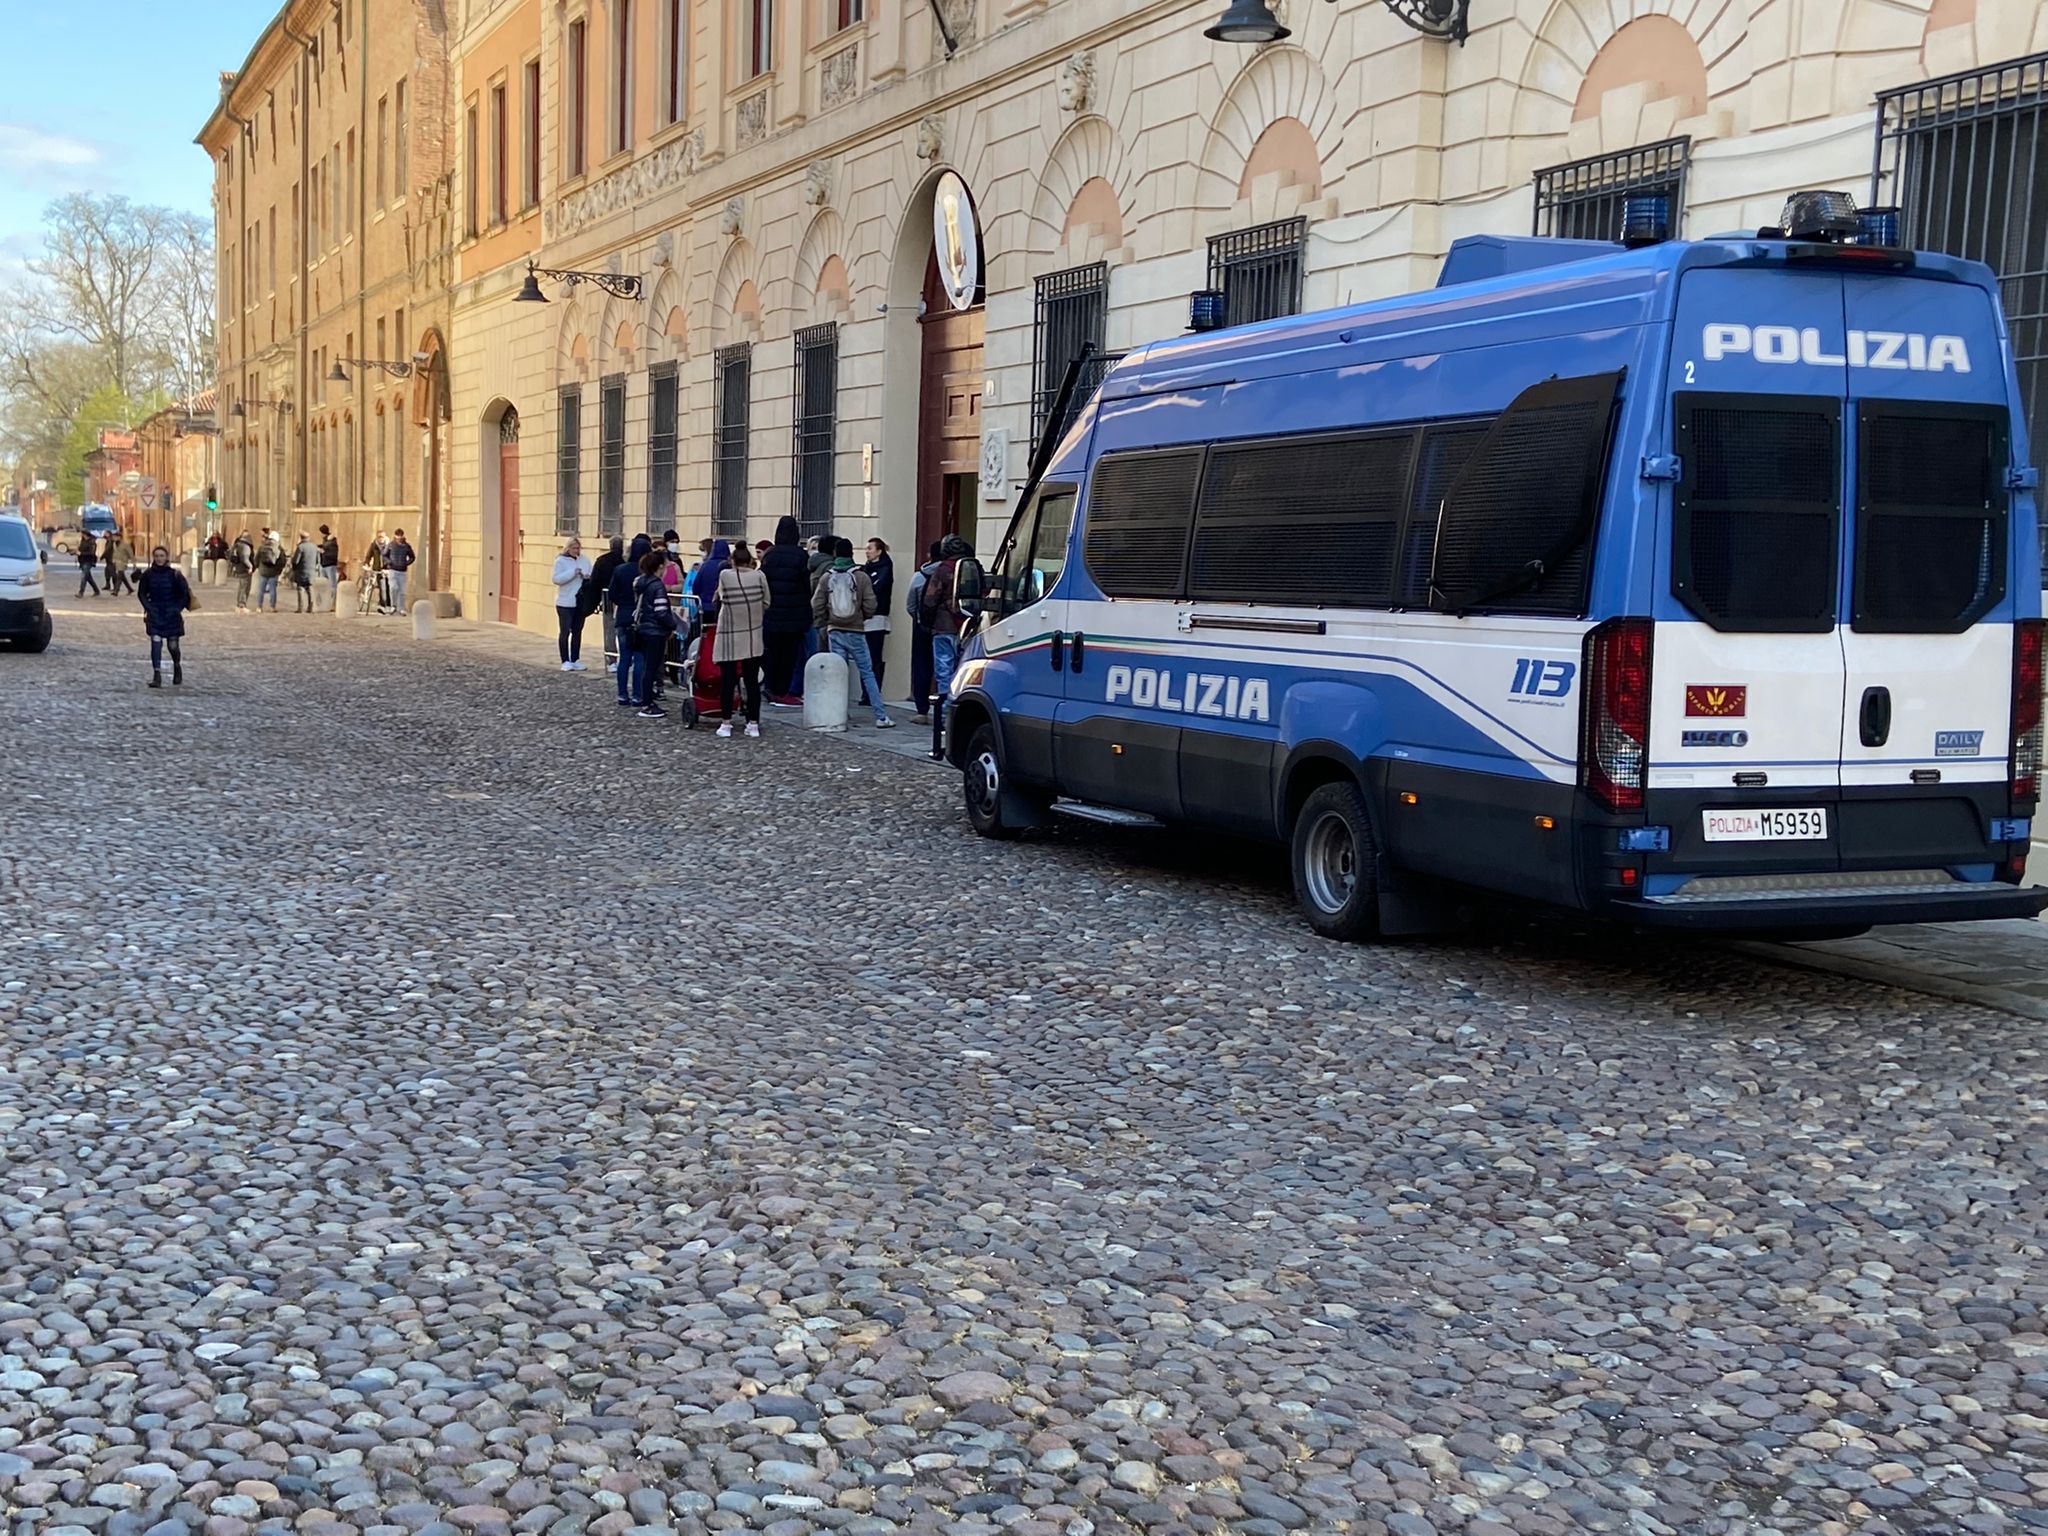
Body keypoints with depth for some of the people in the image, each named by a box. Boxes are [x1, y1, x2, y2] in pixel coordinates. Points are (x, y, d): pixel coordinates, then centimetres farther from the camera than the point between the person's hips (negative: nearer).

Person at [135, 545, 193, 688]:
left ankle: (177, 667, 35)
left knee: (173, 645, 5)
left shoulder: (174, 574, -6)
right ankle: (156, 676, -11)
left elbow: (185, 594, 0)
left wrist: (177, 609, -7)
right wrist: (149, 607, -3)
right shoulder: (148, 574, -1)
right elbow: (141, 594, 9)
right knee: (155, 643, -11)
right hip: (154, 615, 1)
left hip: (172, 616, -1)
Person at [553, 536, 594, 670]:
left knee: (577, 631, 10)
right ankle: (565, 661, 1)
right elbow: (557, 579, -13)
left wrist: (587, 577, -12)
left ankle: (575, 660, 17)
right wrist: (573, 573, -21)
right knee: (565, 631, -3)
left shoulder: (584, 561, 9)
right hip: (565, 603, -5)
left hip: (581, 602, 5)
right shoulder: (561, 561, -4)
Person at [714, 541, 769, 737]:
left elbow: (722, 598, 0)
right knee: (752, 681, 8)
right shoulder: (759, 576, -5)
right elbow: (766, 604, 1)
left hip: (729, 638, -2)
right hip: (753, 638, 2)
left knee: (727, 680, 4)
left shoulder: (725, 575, -8)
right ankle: (753, 723, 9)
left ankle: (726, 723, 5)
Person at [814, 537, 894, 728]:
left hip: (834, 632, 1)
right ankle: (881, 717, 0)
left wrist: (823, 627, 13)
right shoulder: (862, 577, -5)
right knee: (867, 673, 2)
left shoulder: (826, 578, 0)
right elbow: (870, 605, -6)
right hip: (856, 632, -1)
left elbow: (816, 606, 0)